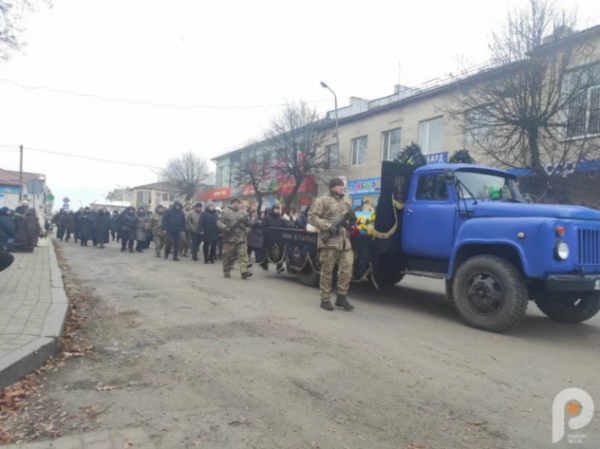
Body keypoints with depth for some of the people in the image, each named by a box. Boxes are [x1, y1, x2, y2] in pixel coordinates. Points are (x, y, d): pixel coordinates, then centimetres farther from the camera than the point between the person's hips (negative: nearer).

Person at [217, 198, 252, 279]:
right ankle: (226, 271, 18)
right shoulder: (225, 212, 0)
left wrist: (246, 221, -4)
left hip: (241, 238, 4)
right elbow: (219, 222, -6)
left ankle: (244, 271, -12)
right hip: (230, 238, -4)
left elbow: (247, 224, 20)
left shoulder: (242, 213, 16)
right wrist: (225, 228, -22)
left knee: (243, 255, -8)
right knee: (228, 256, 4)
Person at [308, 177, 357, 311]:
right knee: (327, 271, 0)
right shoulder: (323, 200, 0)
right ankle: (325, 299, 10)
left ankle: (341, 297, 13)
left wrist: (352, 220, 10)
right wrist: (327, 226, -16)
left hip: (345, 241, 7)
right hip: (329, 241, -6)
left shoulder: (344, 203, 23)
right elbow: (312, 216, -7)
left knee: (347, 269, 0)